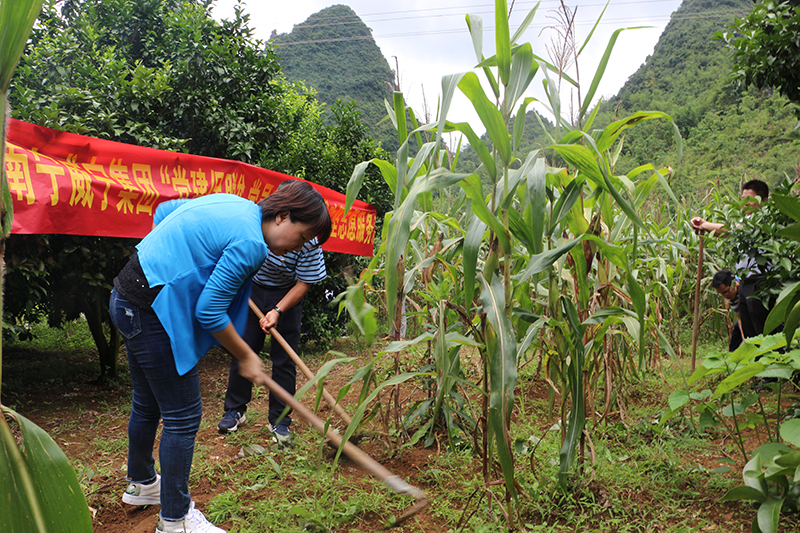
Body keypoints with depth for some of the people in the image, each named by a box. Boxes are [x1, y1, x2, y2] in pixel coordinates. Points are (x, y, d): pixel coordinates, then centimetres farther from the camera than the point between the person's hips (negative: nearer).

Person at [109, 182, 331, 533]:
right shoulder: (250, 243, -20)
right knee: (183, 416, 0)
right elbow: (210, 311, -18)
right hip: (150, 310, -10)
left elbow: (164, 210, 19)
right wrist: (245, 357, -6)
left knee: (149, 404, 25)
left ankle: (141, 483, 45)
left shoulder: (233, 203, 7)